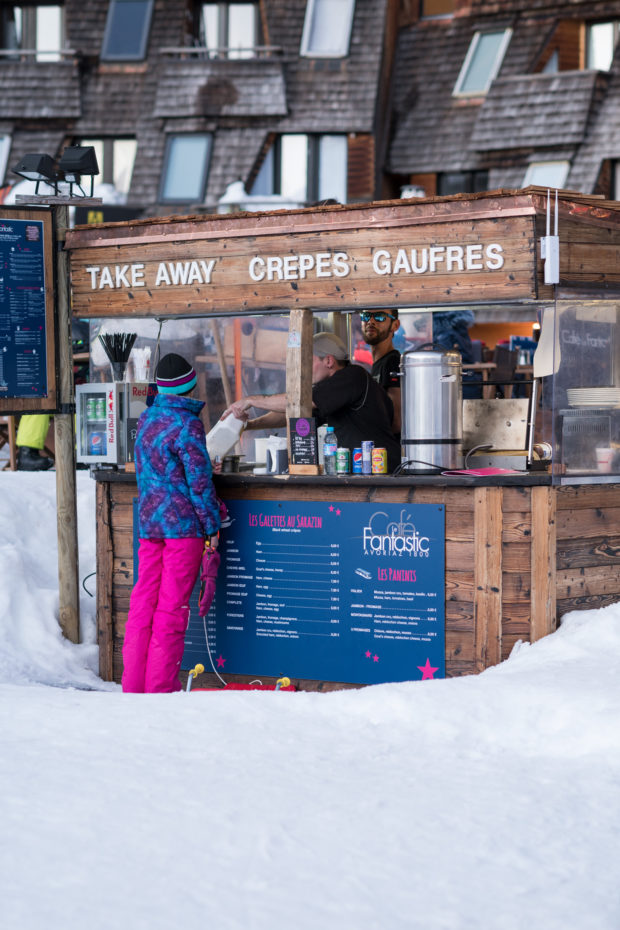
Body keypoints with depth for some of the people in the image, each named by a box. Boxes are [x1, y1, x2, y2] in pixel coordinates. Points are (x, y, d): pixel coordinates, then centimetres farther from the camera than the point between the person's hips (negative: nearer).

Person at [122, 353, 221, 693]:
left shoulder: (146, 419, 10)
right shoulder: (186, 424, -12)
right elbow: (199, 480, -12)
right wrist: (211, 526, -6)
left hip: (147, 521, 7)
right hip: (182, 524, -7)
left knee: (143, 601, 8)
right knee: (172, 607, -3)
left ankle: (134, 682, 9)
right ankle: (161, 685, -1)